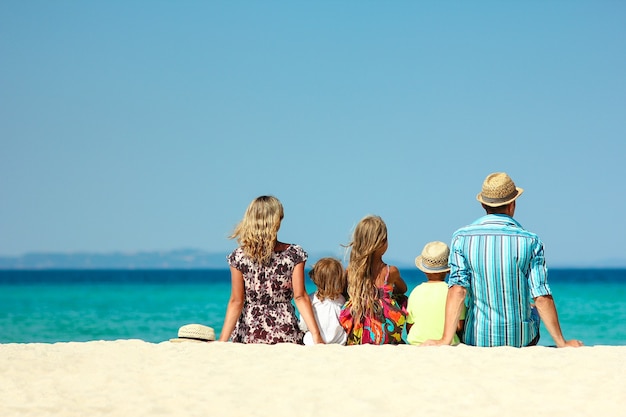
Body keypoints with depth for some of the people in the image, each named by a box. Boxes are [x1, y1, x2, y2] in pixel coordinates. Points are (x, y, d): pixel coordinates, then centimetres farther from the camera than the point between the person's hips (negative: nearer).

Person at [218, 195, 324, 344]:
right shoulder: (294, 253, -4)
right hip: (285, 334, 0)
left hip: (249, 335, 0)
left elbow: (236, 302, -7)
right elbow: (300, 297, -8)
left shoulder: (239, 257, -4)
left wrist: (222, 341, -5)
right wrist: (316, 336, -7)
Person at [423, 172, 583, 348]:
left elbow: (457, 289, -15)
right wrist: (561, 343, -3)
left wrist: (446, 340, -19)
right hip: (521, 339, 0)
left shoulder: (462, 237, -6)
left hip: (477, 339, 0)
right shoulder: (530, 241, -8)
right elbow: (542, 297, -11)